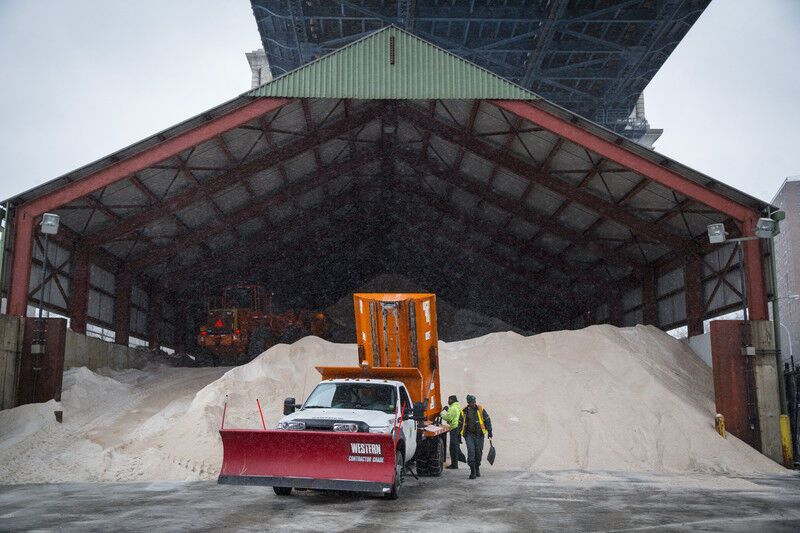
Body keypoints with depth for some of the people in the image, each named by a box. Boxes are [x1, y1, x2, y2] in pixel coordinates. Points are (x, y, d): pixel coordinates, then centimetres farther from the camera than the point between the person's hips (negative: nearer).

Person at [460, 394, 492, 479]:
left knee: (478, 452, 6)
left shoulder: (480, 409, -2)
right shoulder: (464, 411, 1)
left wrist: (489, 431, -2)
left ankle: (477, 468, 26)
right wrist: (460, 435, 11)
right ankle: (472, 471, -9)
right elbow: (461, 423, 11)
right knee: (471, 451, -12)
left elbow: (487, 420, 2)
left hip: (479, 434, 0)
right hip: (469, 434, 0)